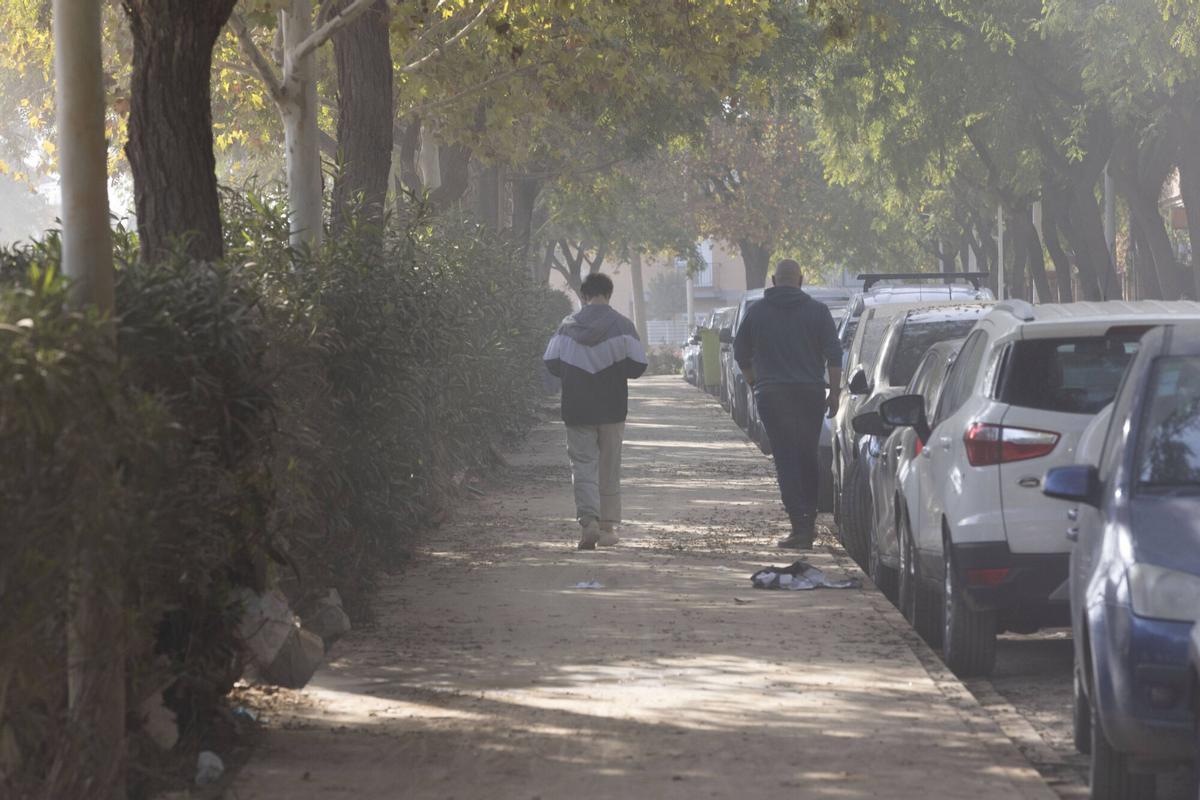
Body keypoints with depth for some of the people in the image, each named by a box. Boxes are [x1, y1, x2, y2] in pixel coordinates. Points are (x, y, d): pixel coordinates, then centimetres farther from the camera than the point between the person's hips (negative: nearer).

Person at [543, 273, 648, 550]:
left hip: (577, 408, 0)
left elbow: (551, 363, 0)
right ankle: (608, 525, 14)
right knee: (609, 467, 11)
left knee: (583, 464, 2)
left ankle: (589, 520, -18)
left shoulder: (568, 325, -2)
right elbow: (638, 366, -5)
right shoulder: (622, 326, -5)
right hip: (612, 408, 0)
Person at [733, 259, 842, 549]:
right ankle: (808, 522, 19)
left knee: (786, 459, -3)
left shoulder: (757, 311, 4)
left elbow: (741, 354, 10)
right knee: (809, 457, 15)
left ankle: (800, 524, -15)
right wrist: (834, 393, 1)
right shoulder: (817, 311, 2)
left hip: (771, 395, -1)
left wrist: (756, 384, 22)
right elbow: (834, 355, -2)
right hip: (810, 393, 1)